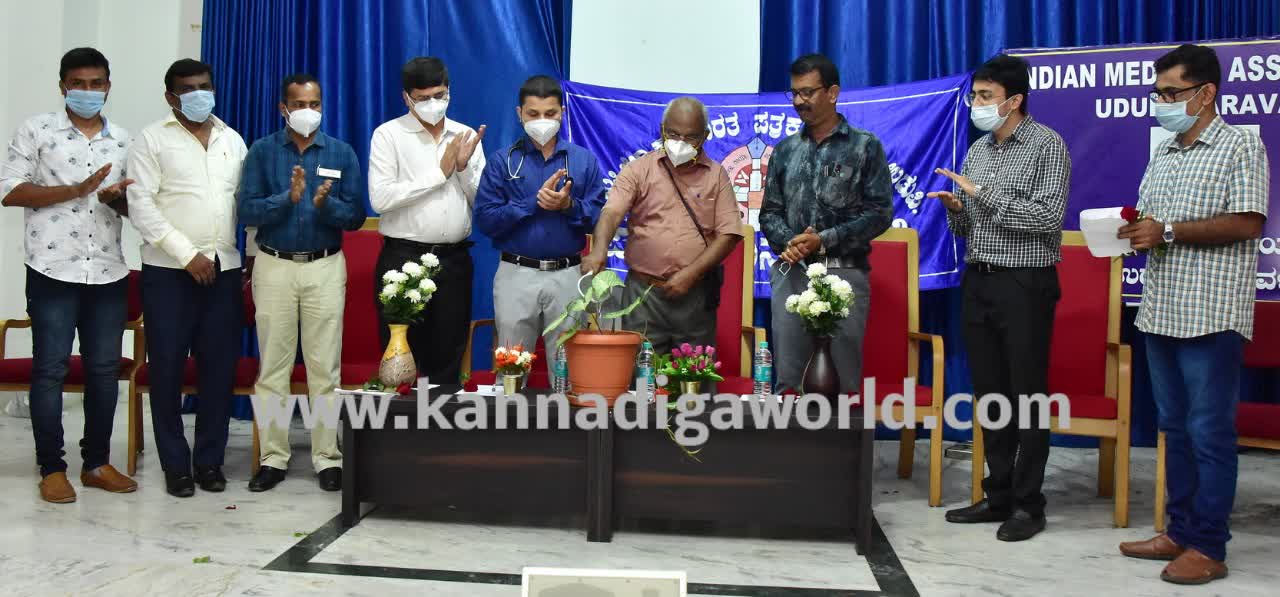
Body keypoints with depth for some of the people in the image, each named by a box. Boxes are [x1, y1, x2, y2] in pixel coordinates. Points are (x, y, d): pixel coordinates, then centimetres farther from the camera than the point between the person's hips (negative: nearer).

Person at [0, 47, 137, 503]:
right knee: (50, 369, 1)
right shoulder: (36, 130, 1)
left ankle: (96, 463, 18)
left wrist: (117, 199, -7)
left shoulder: (123, 139, 12)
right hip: (53, 270, -4)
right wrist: (78, 189, -15)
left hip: (108, 272, 4)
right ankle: (51, 468, 10)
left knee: (105, 368, 7)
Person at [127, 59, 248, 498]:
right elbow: (141, 205, -7)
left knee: (219, 367, 3)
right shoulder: (153, 139, 1)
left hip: (224, 269, 3)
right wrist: (187, 254, -12)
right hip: (169, 270, -3)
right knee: (167, 367, 0)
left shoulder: (232, 140, 14)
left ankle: (210, 460, 14)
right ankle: (175, 464, 11)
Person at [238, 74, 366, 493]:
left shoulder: (341, 153, 5)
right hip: (274, 266, 0)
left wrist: (326, 204, -19)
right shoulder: (262, 152, 4)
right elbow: (246, 211, -5)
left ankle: (328, 458, 9)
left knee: (326, 368, 1)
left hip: (325, 266, 0)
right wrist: (289, 197, -19)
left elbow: (355, 216, 0)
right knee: (272, 367, 4)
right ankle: (273, 458, 12)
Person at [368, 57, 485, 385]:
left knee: (448, 358, 11)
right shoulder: (389, 135, -1)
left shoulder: (466, 136, 10)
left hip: (454, 259, 4)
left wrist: (464, 167, -9)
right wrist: (439, 172, -11)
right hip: (404, 258, -3)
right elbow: (380, 198, -14)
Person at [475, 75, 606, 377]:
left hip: (568, 276, 1)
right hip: (516, 275, -1)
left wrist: (568, 206, -17)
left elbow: (600, 218, 1)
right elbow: (485, 220, -6)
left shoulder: (585, 160, 6)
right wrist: (534, 202, -14)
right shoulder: (502, 161, 3)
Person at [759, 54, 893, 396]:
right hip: (790, 274, 3)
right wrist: (787, 241, -10)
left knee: (842, 377, 0)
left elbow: (879, 213, -4)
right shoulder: (785, 150, 14)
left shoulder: (865, 147, 3)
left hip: (844, 274, -3)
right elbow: (769, 212, 12)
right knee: (787, 378, 5)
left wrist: (825, 240, -13)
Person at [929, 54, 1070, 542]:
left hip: (1025, 285, -7)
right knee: (989, 393, 10)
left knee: (1027, 394, -1)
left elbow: (1048, 217, -18)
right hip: (978, 281, 7)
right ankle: (998, 495, 19)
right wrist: (955, 209, -5)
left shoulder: (1047, 145, -6)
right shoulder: (977, 150, 14)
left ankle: (1028, 505, 7)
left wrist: (984, 193, -19)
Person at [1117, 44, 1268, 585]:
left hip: (1211, 315, -7)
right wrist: (1129, 229, -2)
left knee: (1210, 433, -3)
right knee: (1175, 428, 12)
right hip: (1161, 311, 7)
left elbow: (1248, 222, -14)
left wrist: (1169, 231, -16)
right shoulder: (1162, 154, 17)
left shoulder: (1240, 145, -4)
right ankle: (1181, 531, 22)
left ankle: (1209, 548, 5)